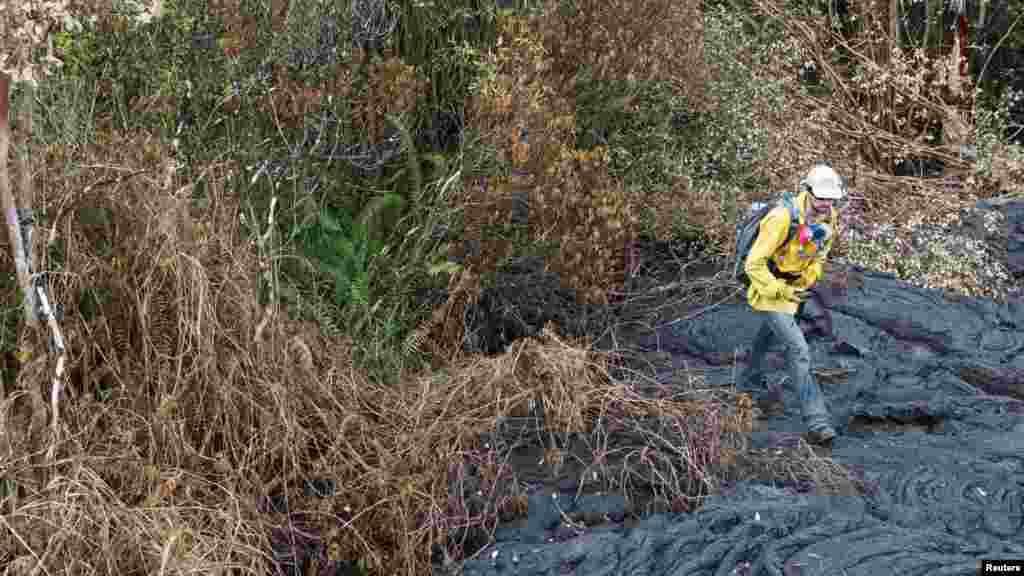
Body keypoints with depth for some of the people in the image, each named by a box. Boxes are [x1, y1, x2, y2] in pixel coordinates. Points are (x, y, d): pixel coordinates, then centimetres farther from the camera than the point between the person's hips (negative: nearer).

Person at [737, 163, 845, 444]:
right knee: (798, 350, -16)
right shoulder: (783, 218, -34)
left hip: (793, 285, 8)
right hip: (769, 287, -8)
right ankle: (816, 421, -15)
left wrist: (809, 278, -5)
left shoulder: (829, 217, -10)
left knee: (769, 335, 30)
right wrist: (782, 291, -31)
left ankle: (750, 384, 56)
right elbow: (753, 264, -29)